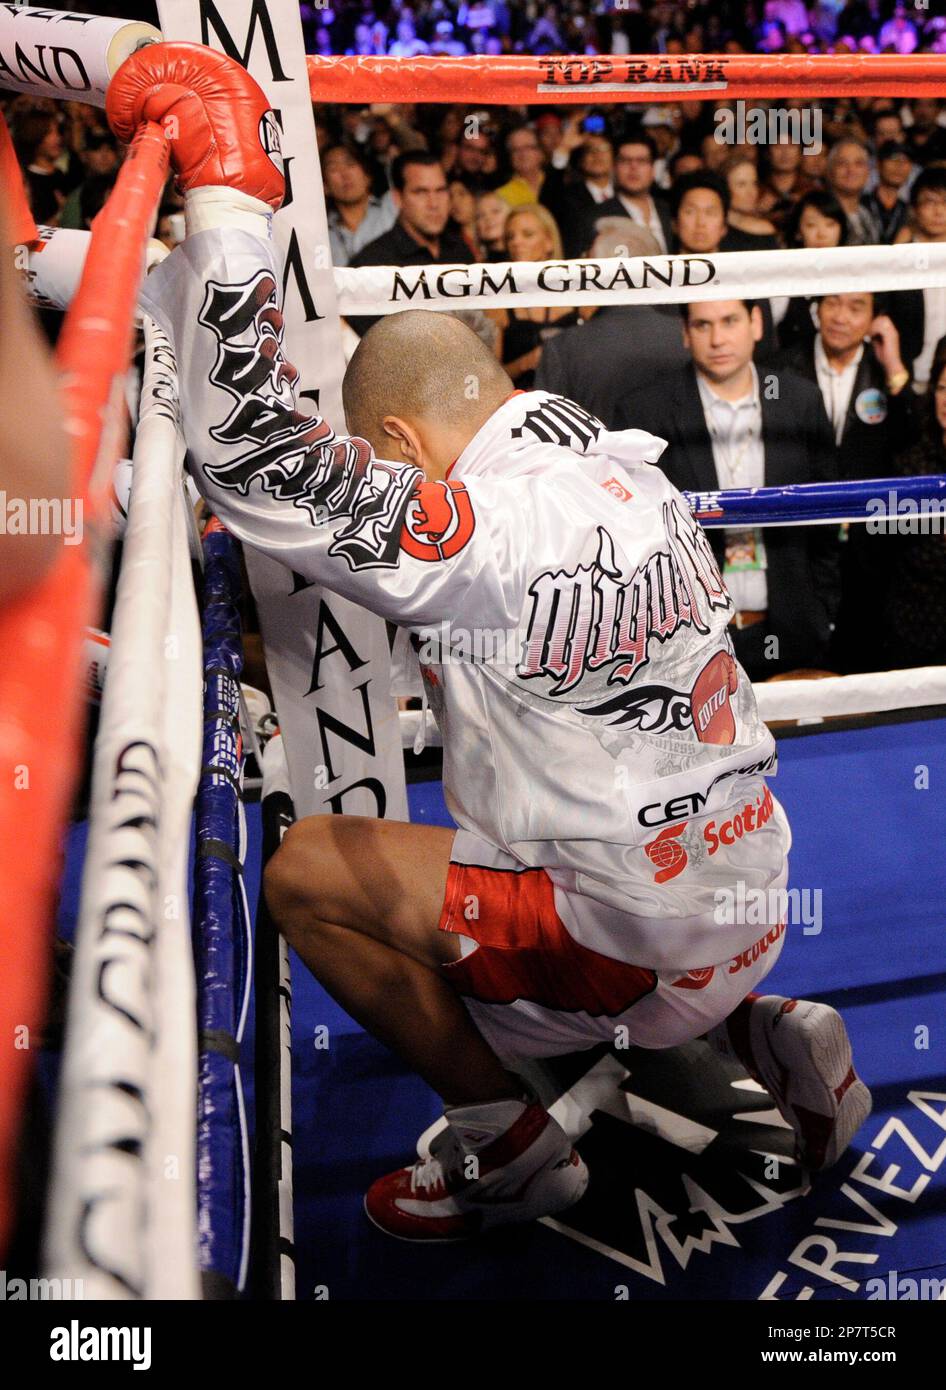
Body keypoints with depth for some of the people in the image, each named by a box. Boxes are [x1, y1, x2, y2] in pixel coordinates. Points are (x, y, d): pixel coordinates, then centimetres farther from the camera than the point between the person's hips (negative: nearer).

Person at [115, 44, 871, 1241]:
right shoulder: (630, 475, 4)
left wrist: (225, 193, -18)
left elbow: (247, 455, -24)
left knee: (306, 870, -3)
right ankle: (761, 1032, 18)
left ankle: (508, 1154, 10)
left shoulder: (476, 530, -22)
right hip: (751, 905, 9)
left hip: (635, 942, -8)